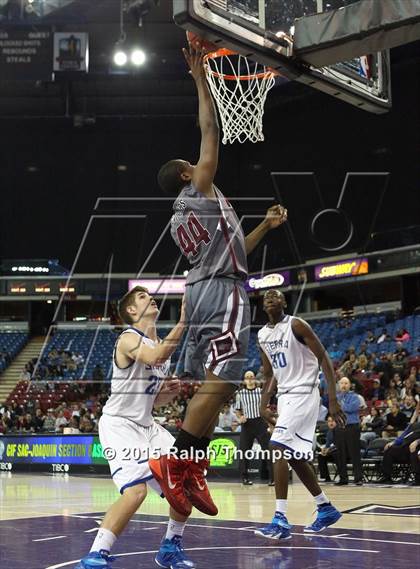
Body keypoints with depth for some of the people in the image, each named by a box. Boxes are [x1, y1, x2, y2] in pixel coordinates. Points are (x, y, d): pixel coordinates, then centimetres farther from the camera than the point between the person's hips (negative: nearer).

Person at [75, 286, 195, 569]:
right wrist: (182, 322, -40)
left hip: (146, 425, 9)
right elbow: (154, 358, -38)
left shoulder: (162, 344, 13)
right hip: (119, 424, -9)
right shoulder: (129, 339, -13)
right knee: (136, 489, -26)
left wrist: (171, 392, -1)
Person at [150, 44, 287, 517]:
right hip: (224, 290, -10)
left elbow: (229, 249, 30)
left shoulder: (177, 221, 24)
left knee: (210, 385, 7)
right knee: (219, 380, -18)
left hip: (201, 290, 10)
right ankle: (175, 463, -24)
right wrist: (200, 78, 4)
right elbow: (210, 129, -2)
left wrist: (266, 225, 30)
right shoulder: (198, 190, 1)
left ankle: (191, 471, 3)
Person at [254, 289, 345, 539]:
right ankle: (326, 508, 28)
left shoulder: (296, 325, -11)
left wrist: (333, 399, -20)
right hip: (285, 397, 9)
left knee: (278, 449, -20)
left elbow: (324, 359, -13)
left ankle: (281, 520, -22)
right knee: (294, 457, 12)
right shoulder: (262, 336, 12)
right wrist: (264, 406, 10)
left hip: (303, 394, -9)